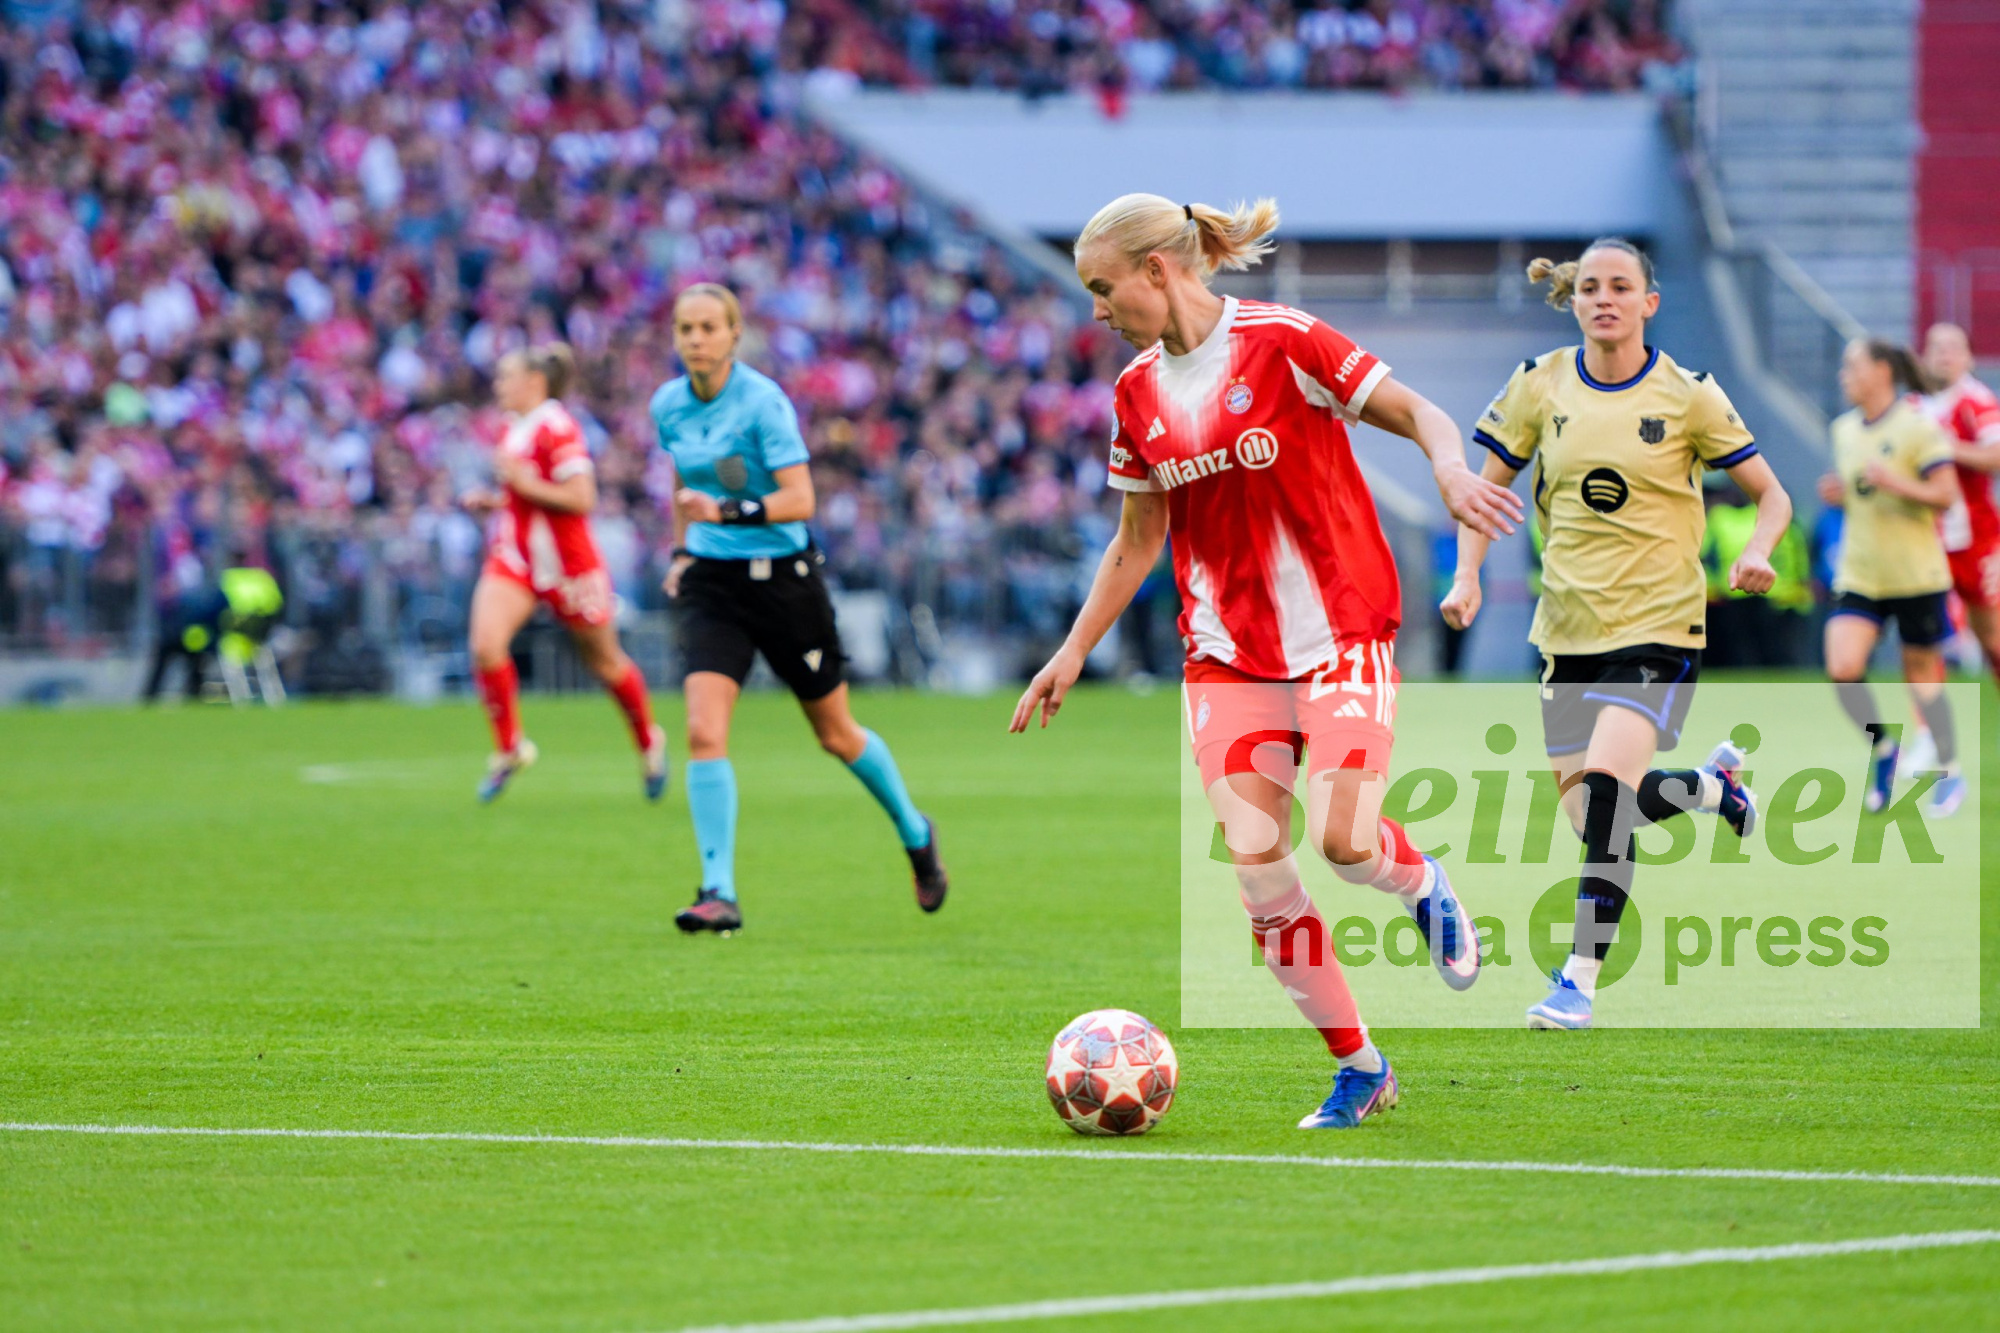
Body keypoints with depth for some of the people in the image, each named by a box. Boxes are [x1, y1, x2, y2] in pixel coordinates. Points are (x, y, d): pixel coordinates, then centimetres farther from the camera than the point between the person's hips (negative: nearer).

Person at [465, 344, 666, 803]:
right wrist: (493, 502, 6)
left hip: (567, 564, -7)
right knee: (485, 645, -17)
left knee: (605, 663, 10)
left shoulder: (556, 429, -18)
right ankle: (509, 748, -2)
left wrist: (523, 485, -24)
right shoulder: (515, 429, 8)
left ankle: (649, 743, 35)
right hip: (513, 557, 7)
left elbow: (581, 499, -23)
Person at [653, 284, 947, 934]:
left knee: (837, 735, 11)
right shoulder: (668, 406, 2)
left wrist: (726, 512, -32)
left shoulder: (763, 402, -16)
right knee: (703, 733, -16)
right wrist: (682, 550, 13)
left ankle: (916, 834, 38)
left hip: (782, 579, -4)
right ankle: (719, 893, -14)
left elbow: (799, 499, -22)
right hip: (712, 582, 4)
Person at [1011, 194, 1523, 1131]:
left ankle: (1423, 887, 19)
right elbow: (1137, 541, 18)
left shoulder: (1282, 343, -10)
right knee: (1256, 864, -9)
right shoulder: (1137, 394, 8)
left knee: (1340, 837, -19)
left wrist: (1450, 467, -26)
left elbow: (1415, 413, -5)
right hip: (1225, 651, 5)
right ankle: (1357, 1069, 4)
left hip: (1341, 626, -5)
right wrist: (1074, 652, 15)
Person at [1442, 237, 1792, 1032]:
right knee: (1598, 820, 6)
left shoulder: (1686, 395, -5)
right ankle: (1713, 786, 39)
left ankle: (1581, 978, -19)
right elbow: (1486, 485, 11)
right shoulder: (1541, 385, 2)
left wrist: (1756, 552, -19)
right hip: (1568, 629, 4)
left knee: (1605, 777, -25)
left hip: (1659, 623, -4)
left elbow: (1772, 496, 2)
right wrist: (1468, 577, -4)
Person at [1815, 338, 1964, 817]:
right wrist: (1837, 494, 1)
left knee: (1920, 672, 5)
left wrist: (1898, 483, -27)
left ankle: (1949, 771, 23)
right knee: (1842, 668, -14)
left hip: (1915, 573, -5)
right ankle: (1882, 749, 9)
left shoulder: (1917, 427, -10)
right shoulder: (1844, 429, 9)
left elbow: (1946, 493, -12)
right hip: (1859, 574, 5)